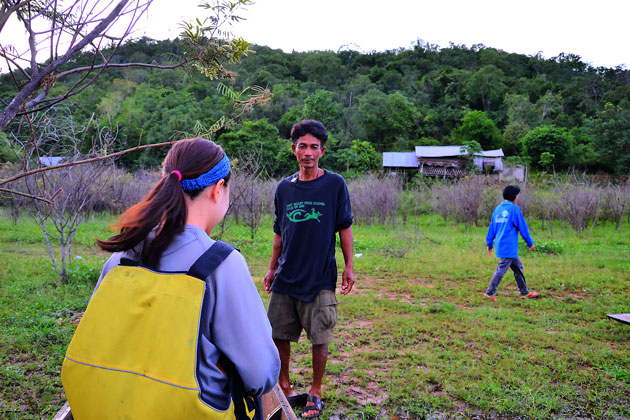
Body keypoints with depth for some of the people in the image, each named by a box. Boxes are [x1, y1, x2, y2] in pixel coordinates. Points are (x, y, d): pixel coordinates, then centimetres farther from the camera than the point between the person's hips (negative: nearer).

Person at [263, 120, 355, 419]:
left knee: (319, 339, 4)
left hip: (320, 277, -3)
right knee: (278, 335, 9)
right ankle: (284, 390, 29)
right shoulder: (284, 188, 6)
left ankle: (315, 394, 25)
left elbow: (345, 227, 1)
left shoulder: (335, 185, -3)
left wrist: (349, 267, -1)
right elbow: (279, 233, 13)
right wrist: (272, 269, 14)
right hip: (286, 278, 4)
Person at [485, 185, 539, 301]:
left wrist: (489, 244, 21)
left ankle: (524, 292, 23)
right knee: (501, 270, -3)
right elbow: (523, 227, -6)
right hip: (509, 246, -8)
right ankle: (489, 293, 0)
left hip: (500, 244, 8)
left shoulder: (497, 209, 12)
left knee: (518, 267, 17)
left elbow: (492, 228, 15)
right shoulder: (514, 209, -9)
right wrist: (530, 243, 2)